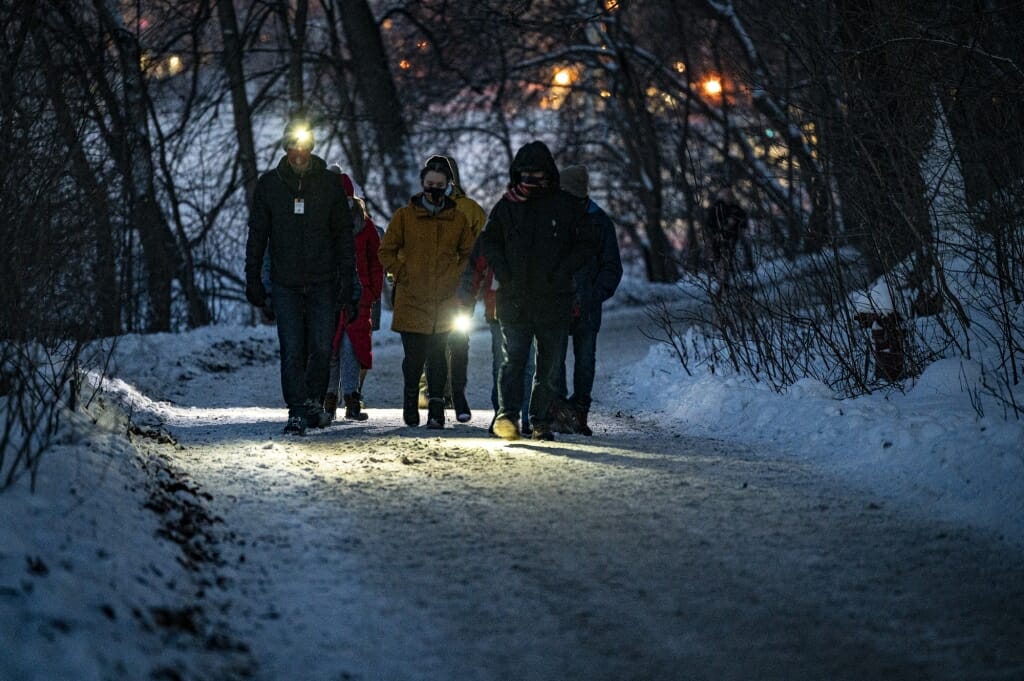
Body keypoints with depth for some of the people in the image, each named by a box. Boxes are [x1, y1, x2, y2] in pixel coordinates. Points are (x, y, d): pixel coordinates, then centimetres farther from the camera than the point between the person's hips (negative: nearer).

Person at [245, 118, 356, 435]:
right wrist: (253, 278, 3)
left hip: (323, 282, 0)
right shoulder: (269, 184, 4)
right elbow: (257, 234, 8)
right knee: (292, 351, -4)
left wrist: (347, 277, -1)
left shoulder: (329, 184, 3)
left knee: (321, 347, 0)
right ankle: (297, 411, 0)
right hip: (285, 283, 0)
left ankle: (314, 400, 20)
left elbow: (344, 233, 6)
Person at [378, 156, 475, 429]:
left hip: (444, 303, 1)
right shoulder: (405, 215, 3)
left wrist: (456, 278, 4)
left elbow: (469, 254, 18)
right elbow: (386, 251, 8)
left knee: (437, 358, -4)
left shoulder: (458, 218, 8)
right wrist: (402, 274, -2)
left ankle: (436, 410, -1)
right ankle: (411, 405, 20)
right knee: (414, 358, 0)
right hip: (411, 301, -1)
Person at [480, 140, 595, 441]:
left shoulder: (567, 206, 3)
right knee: (513, 359, -11)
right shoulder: (507, 205, 7)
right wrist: (502, 271, -1)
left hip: (553, 300, 0)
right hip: (513, 300, 0)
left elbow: (584, 246, 6)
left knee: (549, 366, 6)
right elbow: (489, 241, 15)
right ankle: (508, 414, -18)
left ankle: (541, 421, 14)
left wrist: (561, 272, -7)